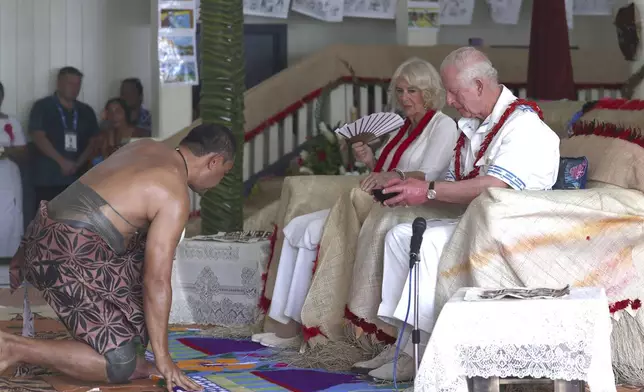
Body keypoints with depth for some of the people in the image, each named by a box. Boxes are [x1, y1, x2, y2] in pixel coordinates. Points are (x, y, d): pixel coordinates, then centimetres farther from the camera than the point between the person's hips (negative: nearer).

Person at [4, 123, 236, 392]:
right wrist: (163, 358, -8)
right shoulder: (174, 196, -9)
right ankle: (12, 349, -16)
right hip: (68, 257, -10)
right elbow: (157, 282, -13)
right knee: (120, 365, -10)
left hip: (42, 238, 10)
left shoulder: (147, 147, 16)